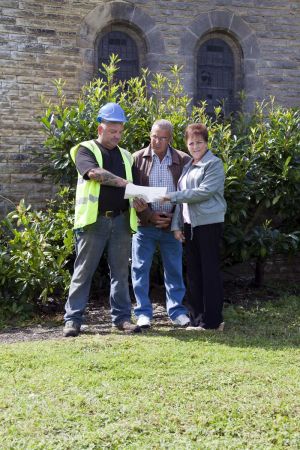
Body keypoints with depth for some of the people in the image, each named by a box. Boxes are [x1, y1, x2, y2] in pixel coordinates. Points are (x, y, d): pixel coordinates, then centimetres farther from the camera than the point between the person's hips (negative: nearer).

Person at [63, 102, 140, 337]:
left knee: (120, 271, 7)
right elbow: (95, 173, -19)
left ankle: (122, 317, 13)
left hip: (121, 220, 5)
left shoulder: (126, 156, 18)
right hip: (94, 220, -4)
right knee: (83, 271, 0)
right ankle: (73, 319, 4)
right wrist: (124, 183, -23)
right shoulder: (86, 150, 1)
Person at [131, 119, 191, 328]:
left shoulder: (183, 160, 1)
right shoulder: (137, 159, 1)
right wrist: (150, 215, -10)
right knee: (140, 268, 2)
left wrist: (174, 217, -6)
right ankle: (144, 312, 10)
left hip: (172, 224, 1)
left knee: (174, 269, 7)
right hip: (144, 224, 0)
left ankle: (177, 311, 18)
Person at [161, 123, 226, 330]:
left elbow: (204, 192, -16)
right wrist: (177, 224, 8)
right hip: (190, 224, 7)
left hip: (209, 223, -7)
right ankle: (197, 319, 17)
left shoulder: (214, 164, -4)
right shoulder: (188, 167, 17)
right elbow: (182, 197, 16)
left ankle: (212, 320, 3)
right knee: (193, 272, 9)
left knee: (210, 271, -3)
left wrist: (173, 196, -14)